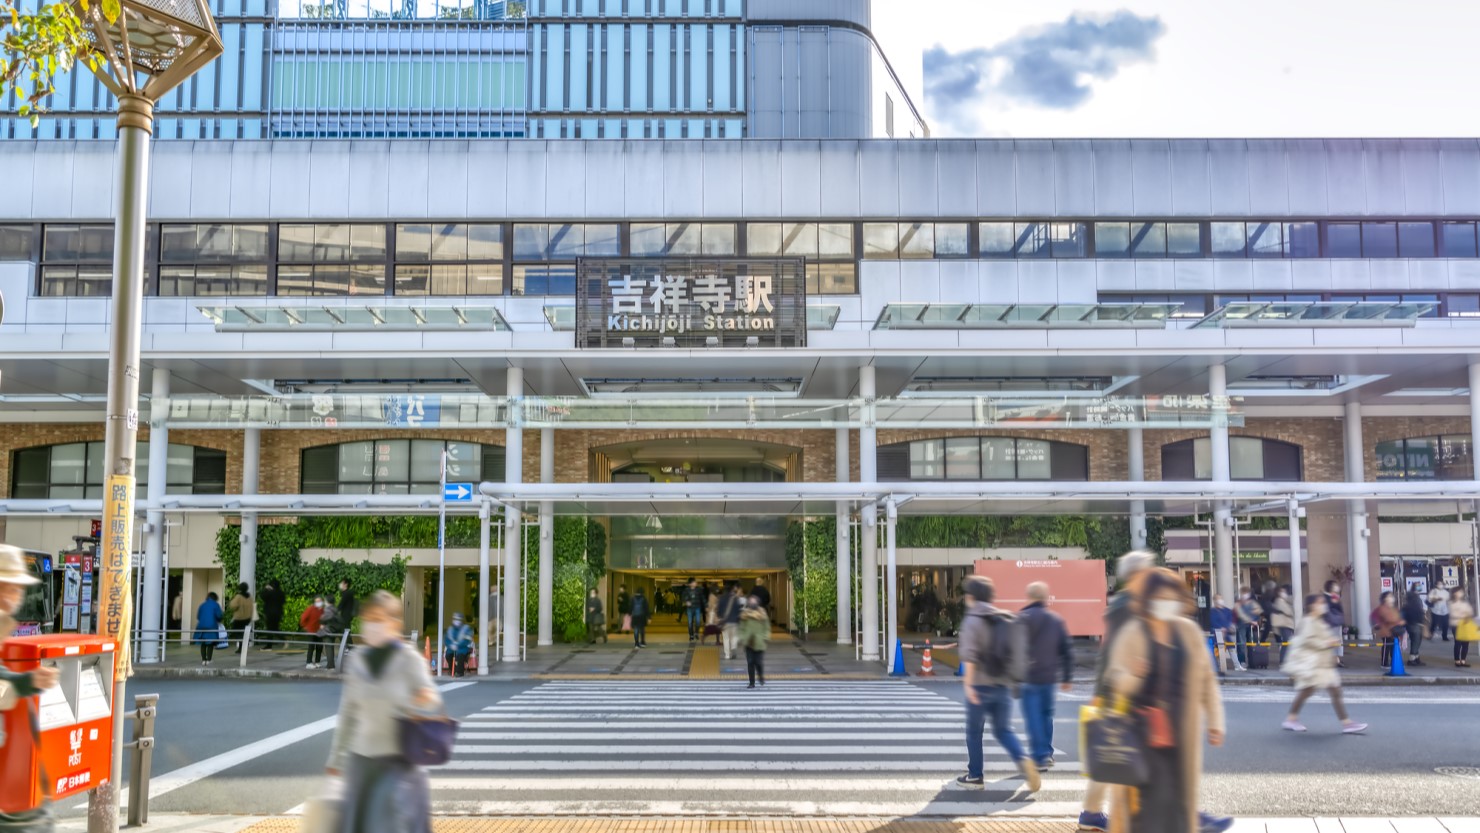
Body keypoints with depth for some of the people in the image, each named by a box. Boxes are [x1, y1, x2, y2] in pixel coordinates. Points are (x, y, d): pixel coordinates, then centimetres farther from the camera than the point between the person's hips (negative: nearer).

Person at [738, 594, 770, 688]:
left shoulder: (761, 612, 4)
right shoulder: (745, 613, 6)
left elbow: (767, 626, 7)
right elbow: (742, 627, 10)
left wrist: (766, 637, -2)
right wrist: (741, 637, 2)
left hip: (759, 642, -1)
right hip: (748, 642, 1)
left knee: (759, 662, -3)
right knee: (750, 662, 1)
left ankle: (761, 678, 25)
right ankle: (752, 682, 10)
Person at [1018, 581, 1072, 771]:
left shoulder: (1021, 619, -8)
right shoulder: (1057, 620, 6)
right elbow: (1067, 651, 8)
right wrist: (1066, 677, 14)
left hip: (1028, 677, -5)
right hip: (1049, 677, 5)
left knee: (1033, 717, -1)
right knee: (1046, 714, 16)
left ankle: (1039, 757, -3)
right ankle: (1047, 754, 21)